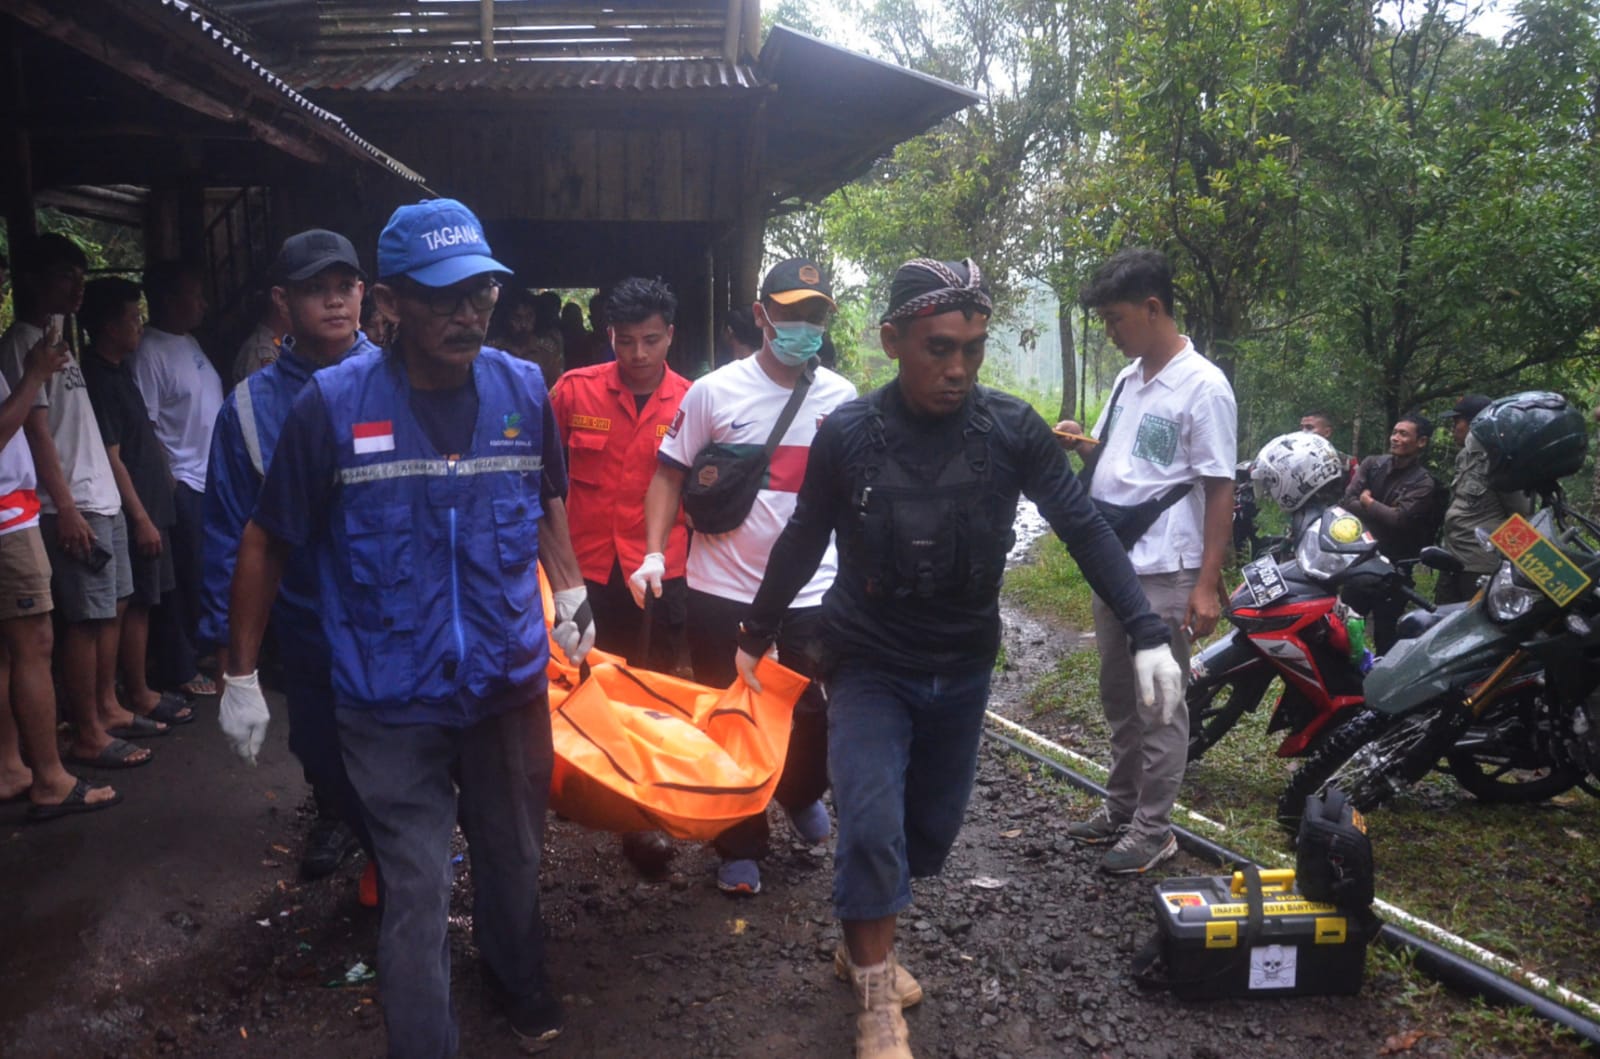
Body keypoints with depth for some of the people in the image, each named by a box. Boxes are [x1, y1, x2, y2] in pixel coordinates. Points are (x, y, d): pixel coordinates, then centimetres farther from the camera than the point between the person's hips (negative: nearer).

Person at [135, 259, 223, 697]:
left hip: (213, 478, 9)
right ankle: (181, 669, 9)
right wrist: (165, 478, -18)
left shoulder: (190, 343, 14)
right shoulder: (150, 352, -15)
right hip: (181, 483, -9)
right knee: (186, 578, -1)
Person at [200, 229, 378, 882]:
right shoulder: (250, 406, -3)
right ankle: (337, 819, 49)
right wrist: (225, 633, -1)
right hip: (309, 624, 2)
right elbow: (229, 529, 0)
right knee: (321, 742, 20)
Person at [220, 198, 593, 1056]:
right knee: (415, 889, 1)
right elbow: (266, 542, -3)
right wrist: (241, 675, 0)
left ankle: (517, 972, 49)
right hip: (389, 699, -3)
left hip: (509, 682, 4)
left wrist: (570, 592, 8)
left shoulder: (523, 390, -4)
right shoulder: (332, 403, -13)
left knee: (512, 854, 21)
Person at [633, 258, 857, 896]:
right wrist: (654, 554, -12)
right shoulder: (715, 391, -5)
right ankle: (740, 847, 28)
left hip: (811, 592, 1)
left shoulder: (841, 399, 1)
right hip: (722, 589, -1)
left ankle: (801, 792, 40)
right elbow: (670, 474, 0)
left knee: (814, 717, 5)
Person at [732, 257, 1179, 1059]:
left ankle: (864, 943, 42)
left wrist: (1144, 632, -18)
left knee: (931, 832, 15)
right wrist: (757, 635, 10)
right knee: (871, 829, -15)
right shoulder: (846, 435, -13)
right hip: (870, 669, -2)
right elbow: (802, 543, -1)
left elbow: (1084, 528, -9)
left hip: (963, 670, 3)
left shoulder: (1011, 429, -12)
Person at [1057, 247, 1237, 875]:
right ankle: (1121, 807, 30)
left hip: (1163, 575, -8)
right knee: (1119, 698, 17)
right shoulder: (1126, 380, 12)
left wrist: (1207, 584, -18)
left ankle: (1153, 828, 11)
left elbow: (1220, 491, -14)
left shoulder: (1202, 387, -12)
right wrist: (1078, 443, 1)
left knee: (1159, 706, 1)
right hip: (1112, 565, 8)